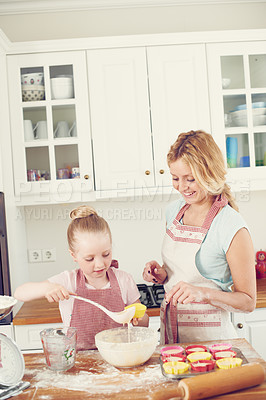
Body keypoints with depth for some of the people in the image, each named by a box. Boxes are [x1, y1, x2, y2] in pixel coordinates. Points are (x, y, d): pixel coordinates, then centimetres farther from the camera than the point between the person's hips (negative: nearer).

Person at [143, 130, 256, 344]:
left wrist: (203, 293, -26)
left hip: (209, 338, -5)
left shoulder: (233, 228, -18)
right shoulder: (174, 210, 2)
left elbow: (248, 302, -12)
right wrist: (162, 274, -4)